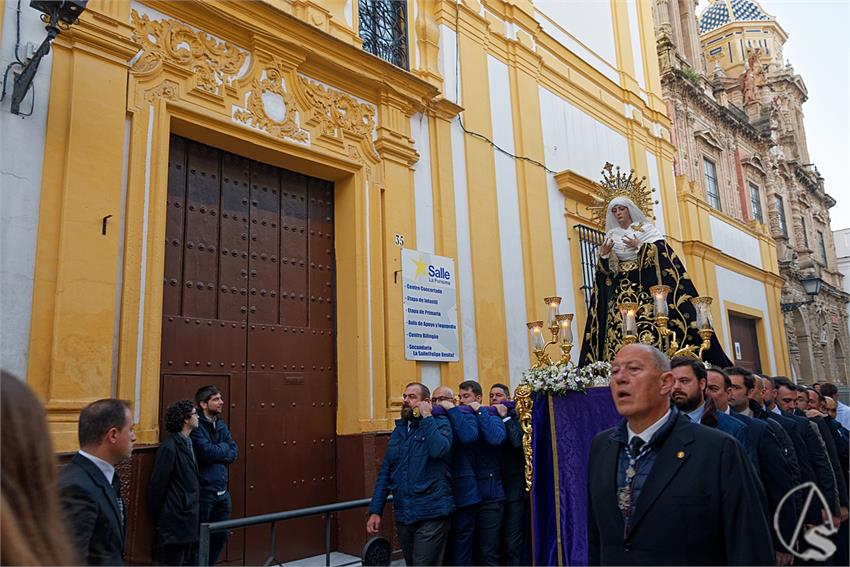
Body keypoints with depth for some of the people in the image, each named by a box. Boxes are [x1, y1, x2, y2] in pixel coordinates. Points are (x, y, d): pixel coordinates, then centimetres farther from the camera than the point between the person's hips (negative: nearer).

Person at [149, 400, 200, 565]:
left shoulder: (187, 443, 8)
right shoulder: (169, 447, -18)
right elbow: (157, 485, -15)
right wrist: (158, 519, -7)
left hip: (188, 519, 9)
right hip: (175, 521, -9)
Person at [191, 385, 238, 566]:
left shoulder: (221, 425, 11)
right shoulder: (196, 426, -13)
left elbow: (234, 454, 5)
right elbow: (207, 452, -24)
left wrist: (215, 452, -12)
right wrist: (224, 448, -6)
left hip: (222, 491, 8)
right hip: (203, 491, -8)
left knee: (221, 537, 17)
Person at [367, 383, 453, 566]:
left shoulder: (440, 424, -4)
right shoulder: (398, 430, 13)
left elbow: (439, 449, -27)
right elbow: (385, 474, 13)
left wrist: (426, 417, -17)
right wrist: (375, 511, 6)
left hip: (431, 515, -6)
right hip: (402, 516, 6)